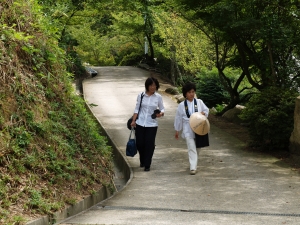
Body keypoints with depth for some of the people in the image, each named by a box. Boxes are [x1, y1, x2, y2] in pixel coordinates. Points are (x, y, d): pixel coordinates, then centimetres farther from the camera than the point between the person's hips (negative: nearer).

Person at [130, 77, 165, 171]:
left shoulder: (158, 97, 0)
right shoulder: (141, 96, 2)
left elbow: (162, 109, 8)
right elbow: (137, 109, 7)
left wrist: (161, 113, -14)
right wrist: (133, 121, 0)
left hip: (152, 124, -1)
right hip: (140, 123, 1)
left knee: (149, 144, -3)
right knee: (139, 143, 3)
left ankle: (147, 165, 7)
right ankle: (142, 161, 29)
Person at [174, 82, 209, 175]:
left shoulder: (199, 102, 1)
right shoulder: (181, 105, -1)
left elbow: (206, 110, 12)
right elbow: (178, 118, 5)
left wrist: (203, 113, -12)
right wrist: (177, 131, 10)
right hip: (188, 130, -2)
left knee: (197, 148, 13)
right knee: (191, 148, -13)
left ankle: (194, 165, 34)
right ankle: (193, 168, -16)